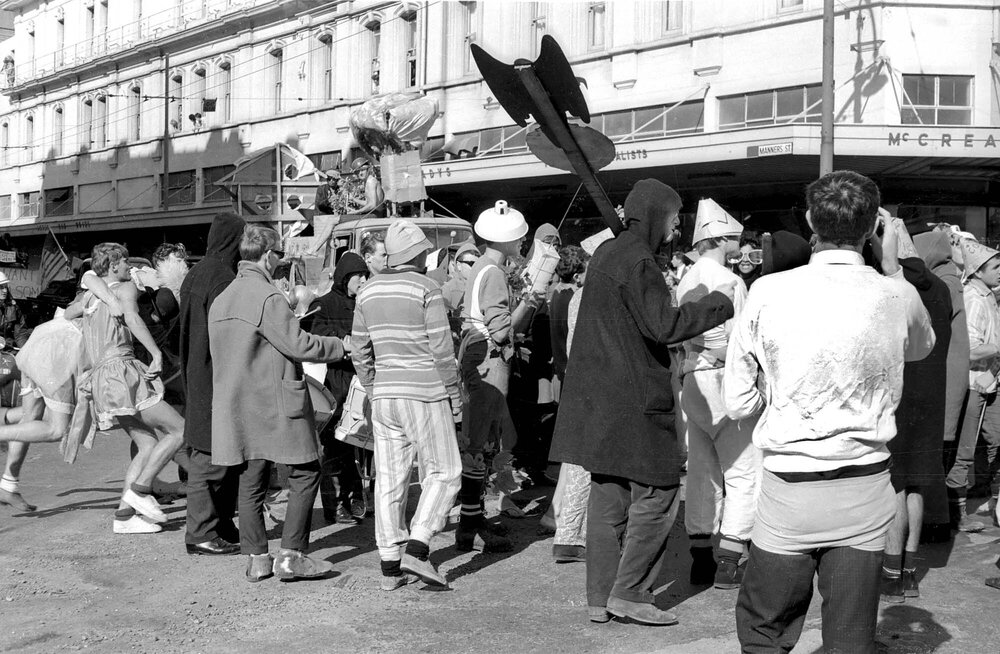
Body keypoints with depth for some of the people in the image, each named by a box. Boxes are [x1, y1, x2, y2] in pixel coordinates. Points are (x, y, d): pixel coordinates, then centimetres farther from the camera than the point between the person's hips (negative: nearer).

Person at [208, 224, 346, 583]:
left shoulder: (221, 300, 12)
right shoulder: (268, 297, -15)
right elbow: (298, 344, -17)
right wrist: (340, 346, -4)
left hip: (237, 404, 8)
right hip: (276, 404, -8)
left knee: (251, 480, 11)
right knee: (305, 473, 2)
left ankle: (257, 558, 13)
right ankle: (290, 555, -1)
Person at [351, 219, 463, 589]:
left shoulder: (368, 292, 9)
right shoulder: (426, 290, -9)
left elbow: (360, 351, 12)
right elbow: (441, 350, -10)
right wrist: (453, 397, -2)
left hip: (384, 396, 6)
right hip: (424, 394, -6)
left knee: (389, 480, 8)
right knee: (443, 473, 3)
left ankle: (390, 565, 9)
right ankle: (416, 549, -11)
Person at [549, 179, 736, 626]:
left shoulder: (606, 253, 15)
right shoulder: (637, 262, -15)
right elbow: (664, 326, -20)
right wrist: (720, 303, -10)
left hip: (599, 396, 10)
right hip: (633, 399, -10)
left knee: (607, 496, 11)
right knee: (657, 491, 0)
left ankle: (599, 598, 15)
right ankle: (629, 593, 2)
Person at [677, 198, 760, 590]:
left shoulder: (686, 282, 14)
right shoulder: (730, 281, -11)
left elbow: (684, 332, 13)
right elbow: (740, 340, -16)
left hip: (692, 379, 8)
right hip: (723, 378, -8)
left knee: (701, 471, 11)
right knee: (743, 471, -3)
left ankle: (701, 559, 15)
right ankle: (730, 562, -6)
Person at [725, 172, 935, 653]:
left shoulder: (768, 292, -10)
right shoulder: (897, 297, -6)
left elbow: (737, 405, -4)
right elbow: (922, 346, 20)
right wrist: (891, 262, 21)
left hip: (788, 491, -1)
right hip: (865, 493, 2)